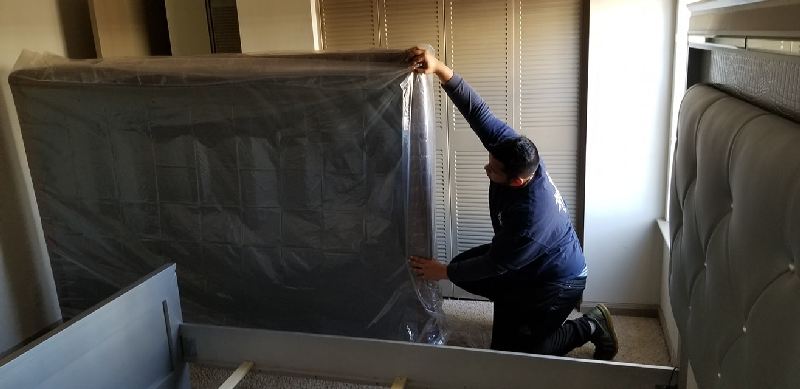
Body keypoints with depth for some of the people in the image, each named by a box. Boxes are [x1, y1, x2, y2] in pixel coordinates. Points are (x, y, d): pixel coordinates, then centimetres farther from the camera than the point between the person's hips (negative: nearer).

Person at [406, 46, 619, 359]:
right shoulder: (511, 147, -22)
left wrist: (444, 272, -18)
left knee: (511, 351, -2)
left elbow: (496, 265, -28)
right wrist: (440, 69, -34)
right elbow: (478, 111, -22)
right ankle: (522, 305, 18)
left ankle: (590, 326, 11)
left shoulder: (532, 217, -40)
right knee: (463, 266, 1)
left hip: (559, 280, -8)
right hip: (524, 259, 8)